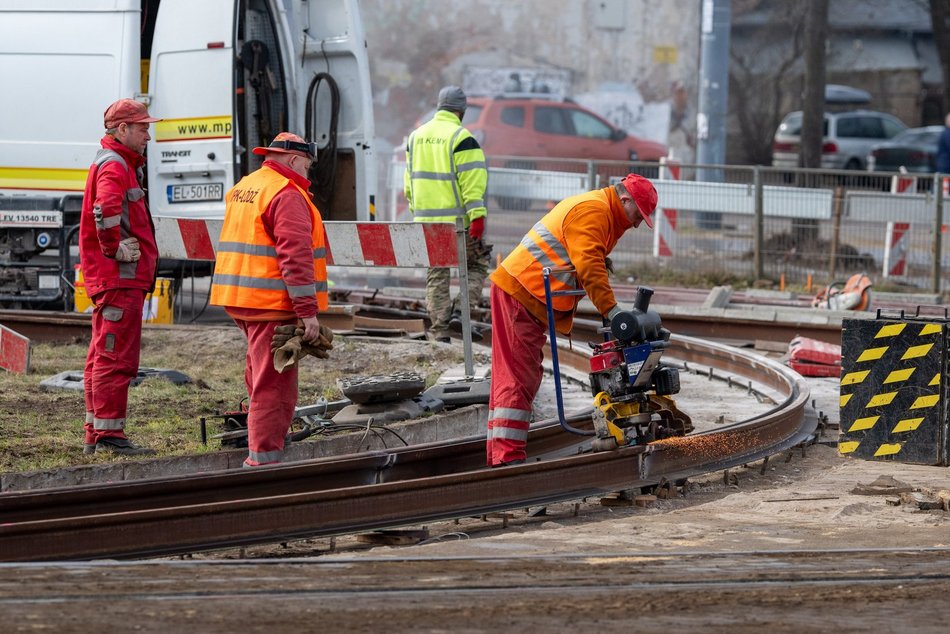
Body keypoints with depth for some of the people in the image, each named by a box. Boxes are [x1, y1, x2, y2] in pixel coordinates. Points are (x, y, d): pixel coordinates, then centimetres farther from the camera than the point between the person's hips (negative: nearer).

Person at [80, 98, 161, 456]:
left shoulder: (122, 165, 21)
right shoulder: (114, 166, -13)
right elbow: (106, 210, -33)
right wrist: (116, 249, -24)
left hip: (113, 279, 11)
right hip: (121, 278, -11)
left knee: (103, 356, 14)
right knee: (117, 356, -10)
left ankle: (95, 436, 19)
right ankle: (109, 436, -11)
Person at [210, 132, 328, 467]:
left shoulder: (242, 188, 17)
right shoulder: (287, 194, -13)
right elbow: (295, 256, -20)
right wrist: (308, 310, -20)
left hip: (240, 300, 9)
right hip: (273, 302, -9)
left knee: (261, 377, 18)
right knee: (274, 385, -7)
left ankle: (260, 452, 24)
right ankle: (264, 457, -7)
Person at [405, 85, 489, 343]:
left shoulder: (416, 137, 12)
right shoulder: (461, 138, -10)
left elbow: (411, 179, 19)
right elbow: (472, 182, -16)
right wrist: (477, 217, -17)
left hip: (426, 221, 6)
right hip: (457, 220, -6)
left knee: (436, 276, 10)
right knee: (477, 265, 10)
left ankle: (439, 332, 7)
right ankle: (459, 312, -6)